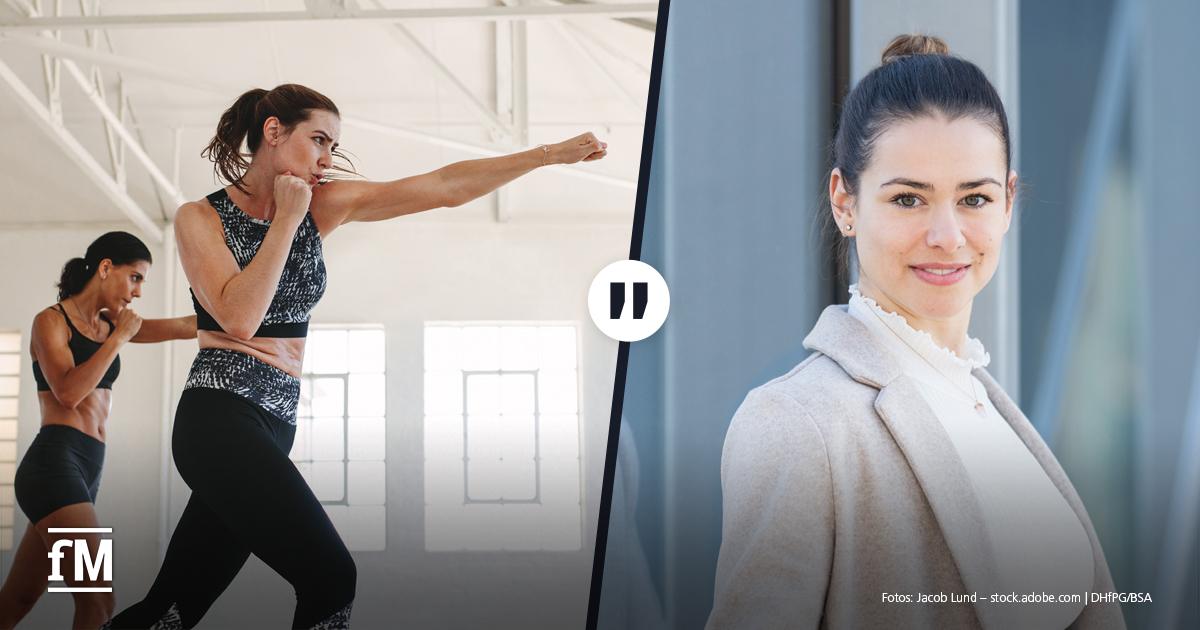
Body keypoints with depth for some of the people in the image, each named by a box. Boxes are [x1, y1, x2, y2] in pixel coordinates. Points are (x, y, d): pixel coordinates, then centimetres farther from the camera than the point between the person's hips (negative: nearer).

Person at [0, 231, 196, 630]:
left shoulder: (109, 324, 20)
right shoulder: (51, 320, -1)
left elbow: (185, 327, 16)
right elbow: (68, 393, -15)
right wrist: (120, 337, -8)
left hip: (87, 471, 8)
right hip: (55, 461, -8)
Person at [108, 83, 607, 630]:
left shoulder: (322, 206, 9)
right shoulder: (200, 219, -3)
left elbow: (446, 187, 4)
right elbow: (239, 317, -20)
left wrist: (551, 154, -2)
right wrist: (287, 218, -12)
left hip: (273, 427, 6)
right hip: (220, 420, -6)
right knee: (329, 577, -19)